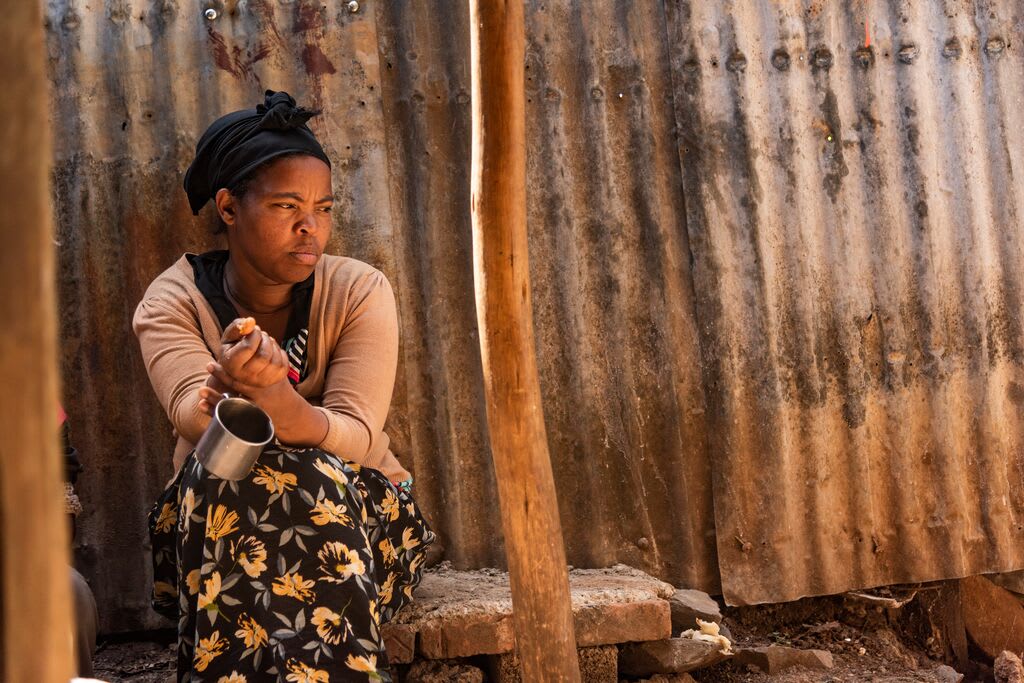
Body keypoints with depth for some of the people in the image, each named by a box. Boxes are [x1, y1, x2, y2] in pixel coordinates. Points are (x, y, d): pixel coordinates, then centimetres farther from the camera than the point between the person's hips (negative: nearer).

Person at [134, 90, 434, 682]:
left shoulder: (360, 292, -9)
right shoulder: (173, 301, -6)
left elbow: (354, 439, -23)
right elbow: (193, 415, -26)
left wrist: (270, 394, -45)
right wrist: (233, 389, -52)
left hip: (358, 513, 0)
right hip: (209, 518, 1)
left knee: (314, 483, -33)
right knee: (221, 474, -33)